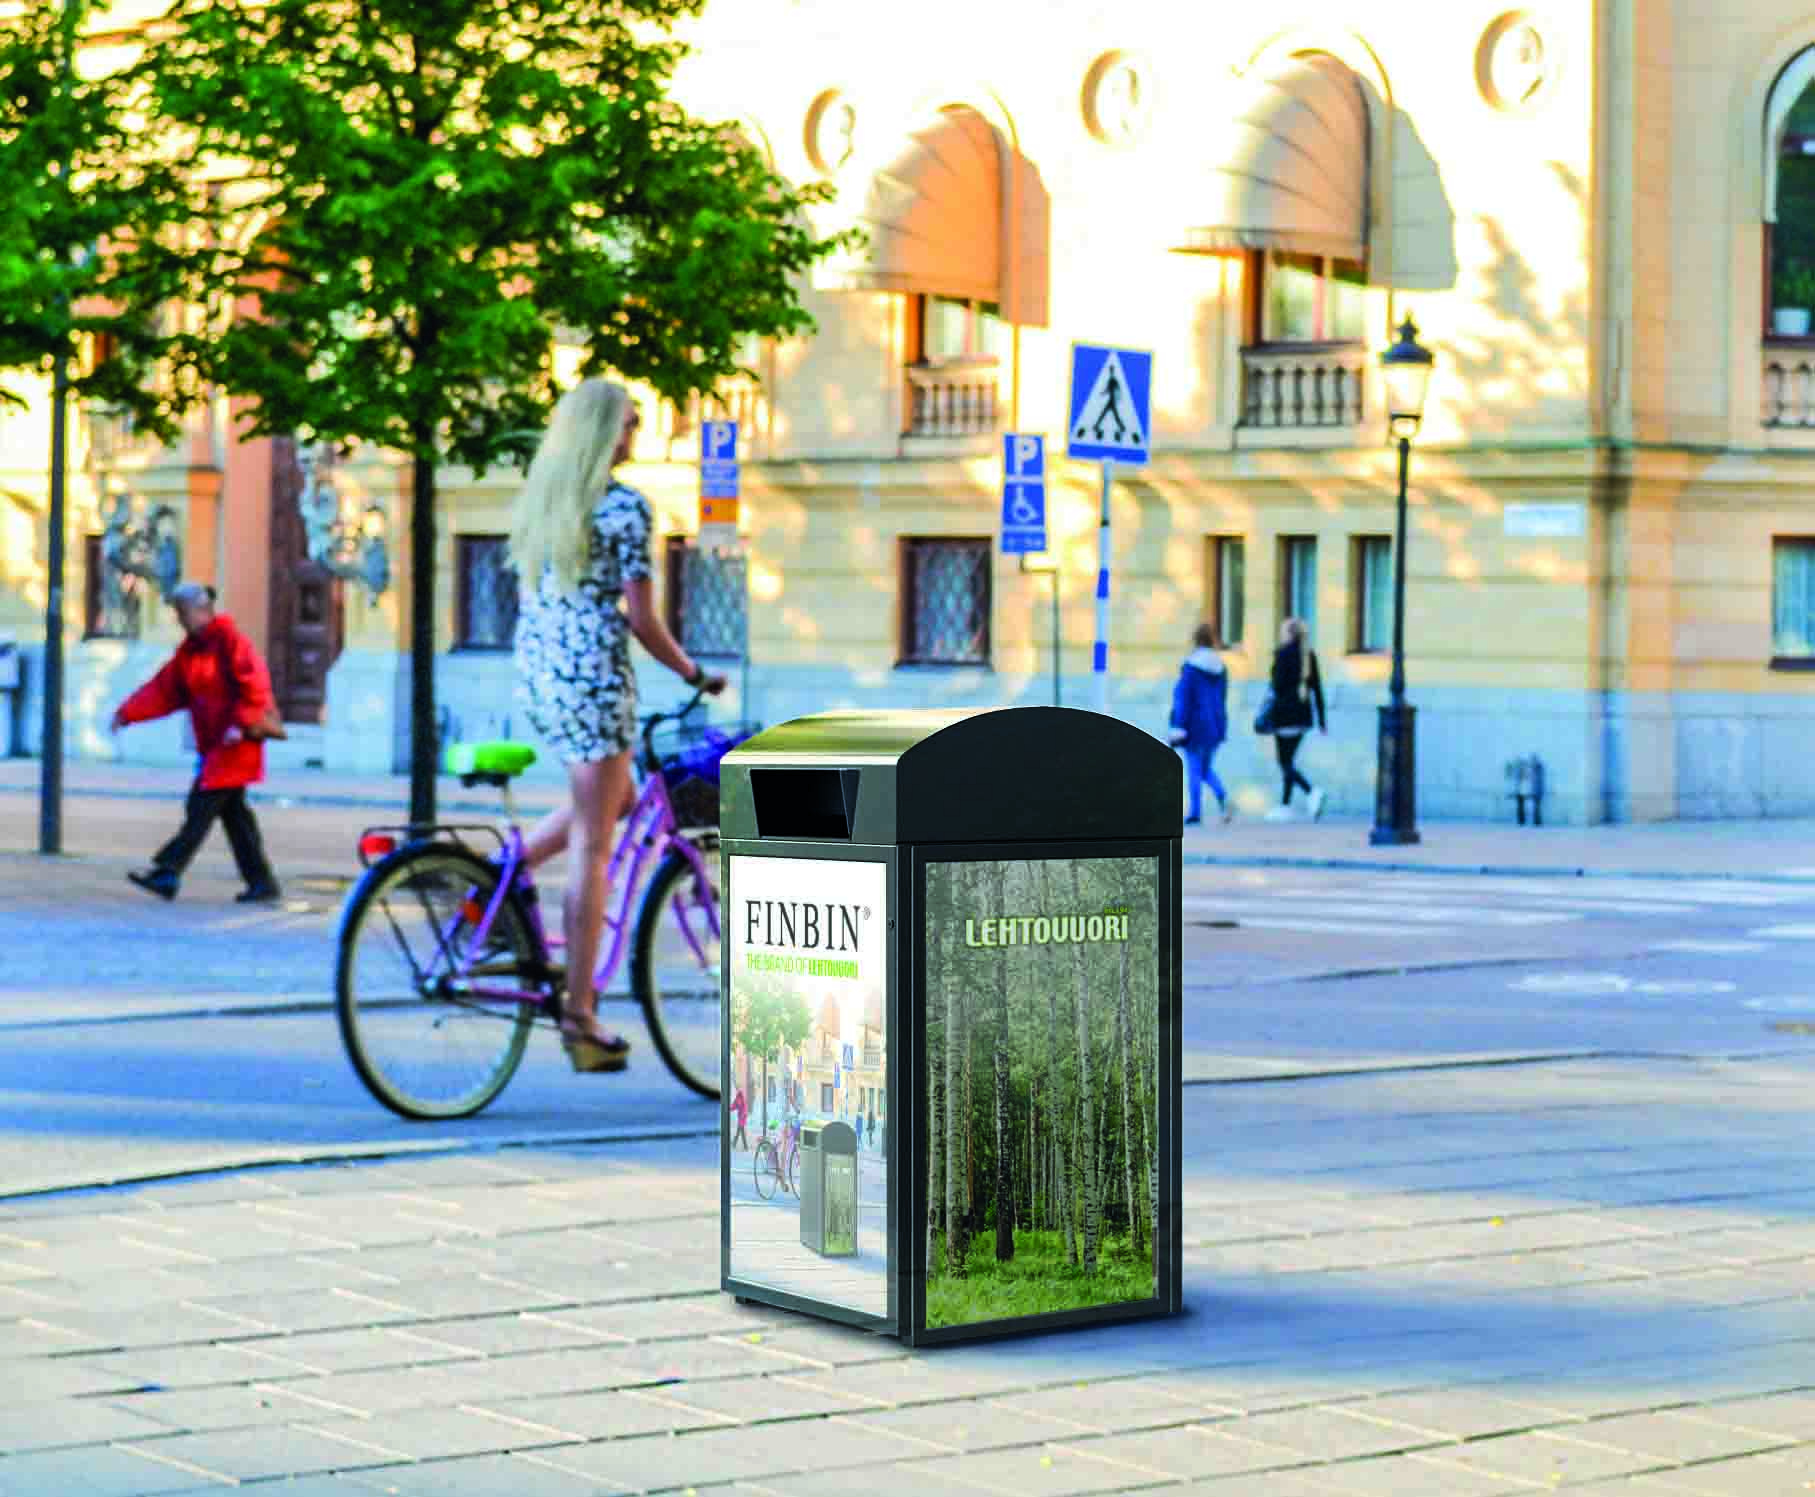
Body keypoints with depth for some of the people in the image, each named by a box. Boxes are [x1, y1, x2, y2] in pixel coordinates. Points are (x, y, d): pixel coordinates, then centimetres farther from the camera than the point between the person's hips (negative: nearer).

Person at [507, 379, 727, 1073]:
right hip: (592, 677, -7)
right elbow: (641, 620, -11)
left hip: (533, 676, 7)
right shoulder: (624, 506, -10)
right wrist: (694, 674, 3)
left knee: (615, 798, 27)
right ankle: (579, 1012, 2)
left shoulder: (536, 497, 11)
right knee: (591, 844, -1)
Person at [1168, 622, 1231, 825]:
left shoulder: (1191, 667, -14)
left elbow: (1183, 699, -15)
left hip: (1196, 724, -6)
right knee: (1207, 768, 16)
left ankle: (1195, 812, 7)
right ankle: (1223, 799, -6)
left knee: (1194, 769, 4)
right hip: (1216, 725, 6)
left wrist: (1178, 727, -14)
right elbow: (1223, 698, 13)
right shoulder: (1220, 668, 5)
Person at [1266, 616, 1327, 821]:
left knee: (1286, 763, -4)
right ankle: (1285, 807, 17)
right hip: (1304, 715, 7)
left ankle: (1312, 792, -23)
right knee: (1289, 761, 15)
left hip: (1286, 714, -7)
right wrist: (1321, 719, 12)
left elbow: (1278, 685, -15)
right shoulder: (1309, 654, 8)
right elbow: (1317, 688, 9)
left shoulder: (1283, 653, -10)